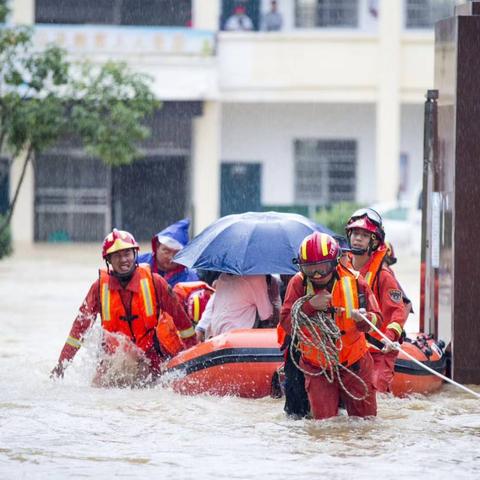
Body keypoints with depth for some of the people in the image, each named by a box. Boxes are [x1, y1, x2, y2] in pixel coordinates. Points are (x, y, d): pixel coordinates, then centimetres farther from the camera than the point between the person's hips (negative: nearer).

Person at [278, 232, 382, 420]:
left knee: (366, 417, 9)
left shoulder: (354, 281, -12)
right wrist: (310, 305, -30)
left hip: (354, 362, 1)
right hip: (317, 367, -1)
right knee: (324, 418, -1)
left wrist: (363, 319, -36)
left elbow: (377, 320, -13)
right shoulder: (299, 283, -11)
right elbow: (286, 324, -16)